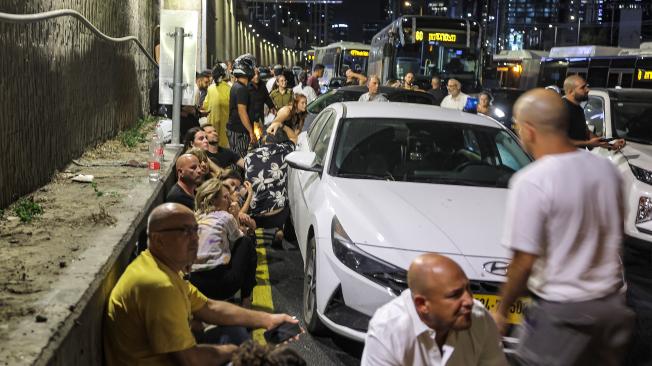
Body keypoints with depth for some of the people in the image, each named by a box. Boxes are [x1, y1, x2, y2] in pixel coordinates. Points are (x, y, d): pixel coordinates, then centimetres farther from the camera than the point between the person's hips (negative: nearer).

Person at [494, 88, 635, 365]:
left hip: (562, 311, -6)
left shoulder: (531, 182, -19)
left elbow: (524, 261, -19)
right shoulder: (606, 169, 3)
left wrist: (501, 310, -5)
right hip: (611, 303, 7)